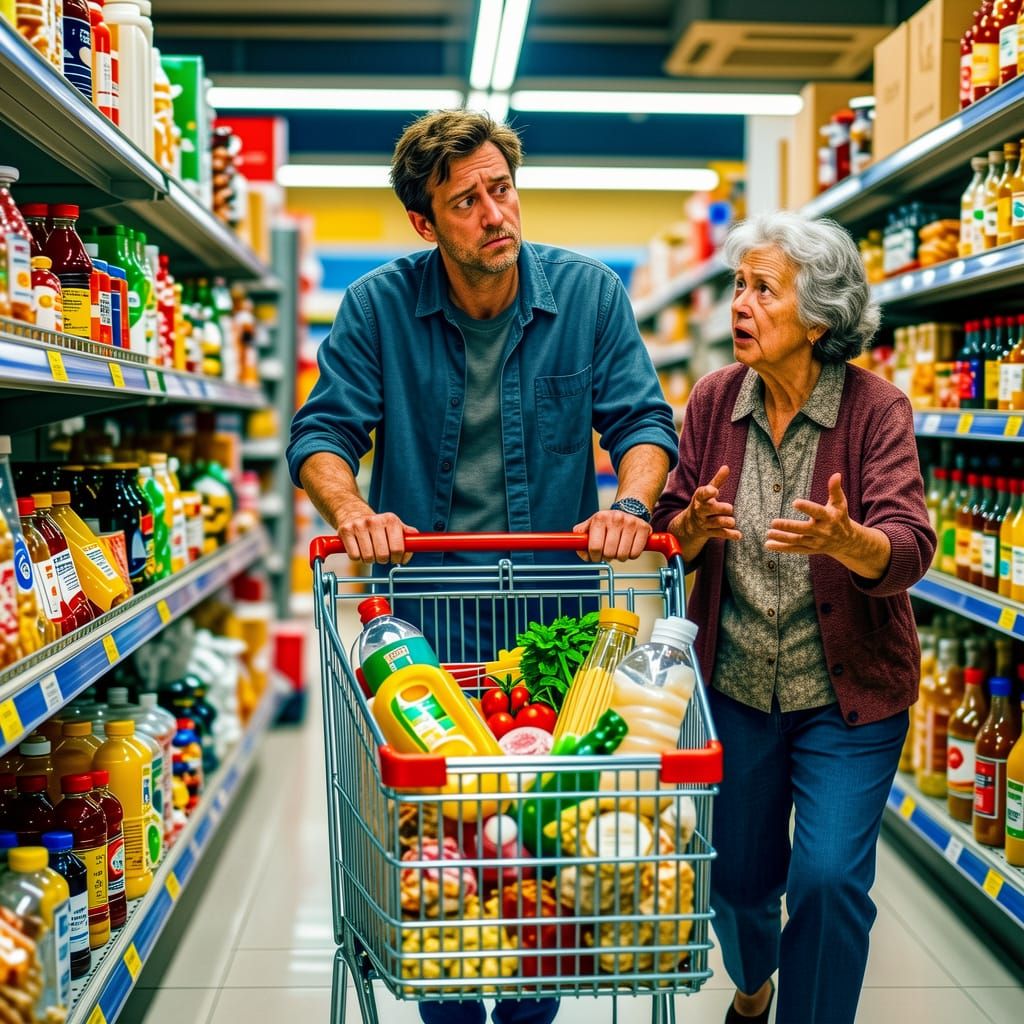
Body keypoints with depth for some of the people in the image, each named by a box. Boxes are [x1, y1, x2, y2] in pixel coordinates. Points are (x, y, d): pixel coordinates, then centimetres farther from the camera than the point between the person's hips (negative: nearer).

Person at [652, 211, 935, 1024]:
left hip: (847, 693, -3)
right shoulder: (715, 400, -4)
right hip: (735, 688, 3)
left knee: (828, 877, -12)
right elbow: (671, 537, -2)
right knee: (736, 875, 14)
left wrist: (845, 542, -44)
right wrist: (696, 525, -25)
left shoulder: (875, 409, -13)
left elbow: (908, 551, -23)